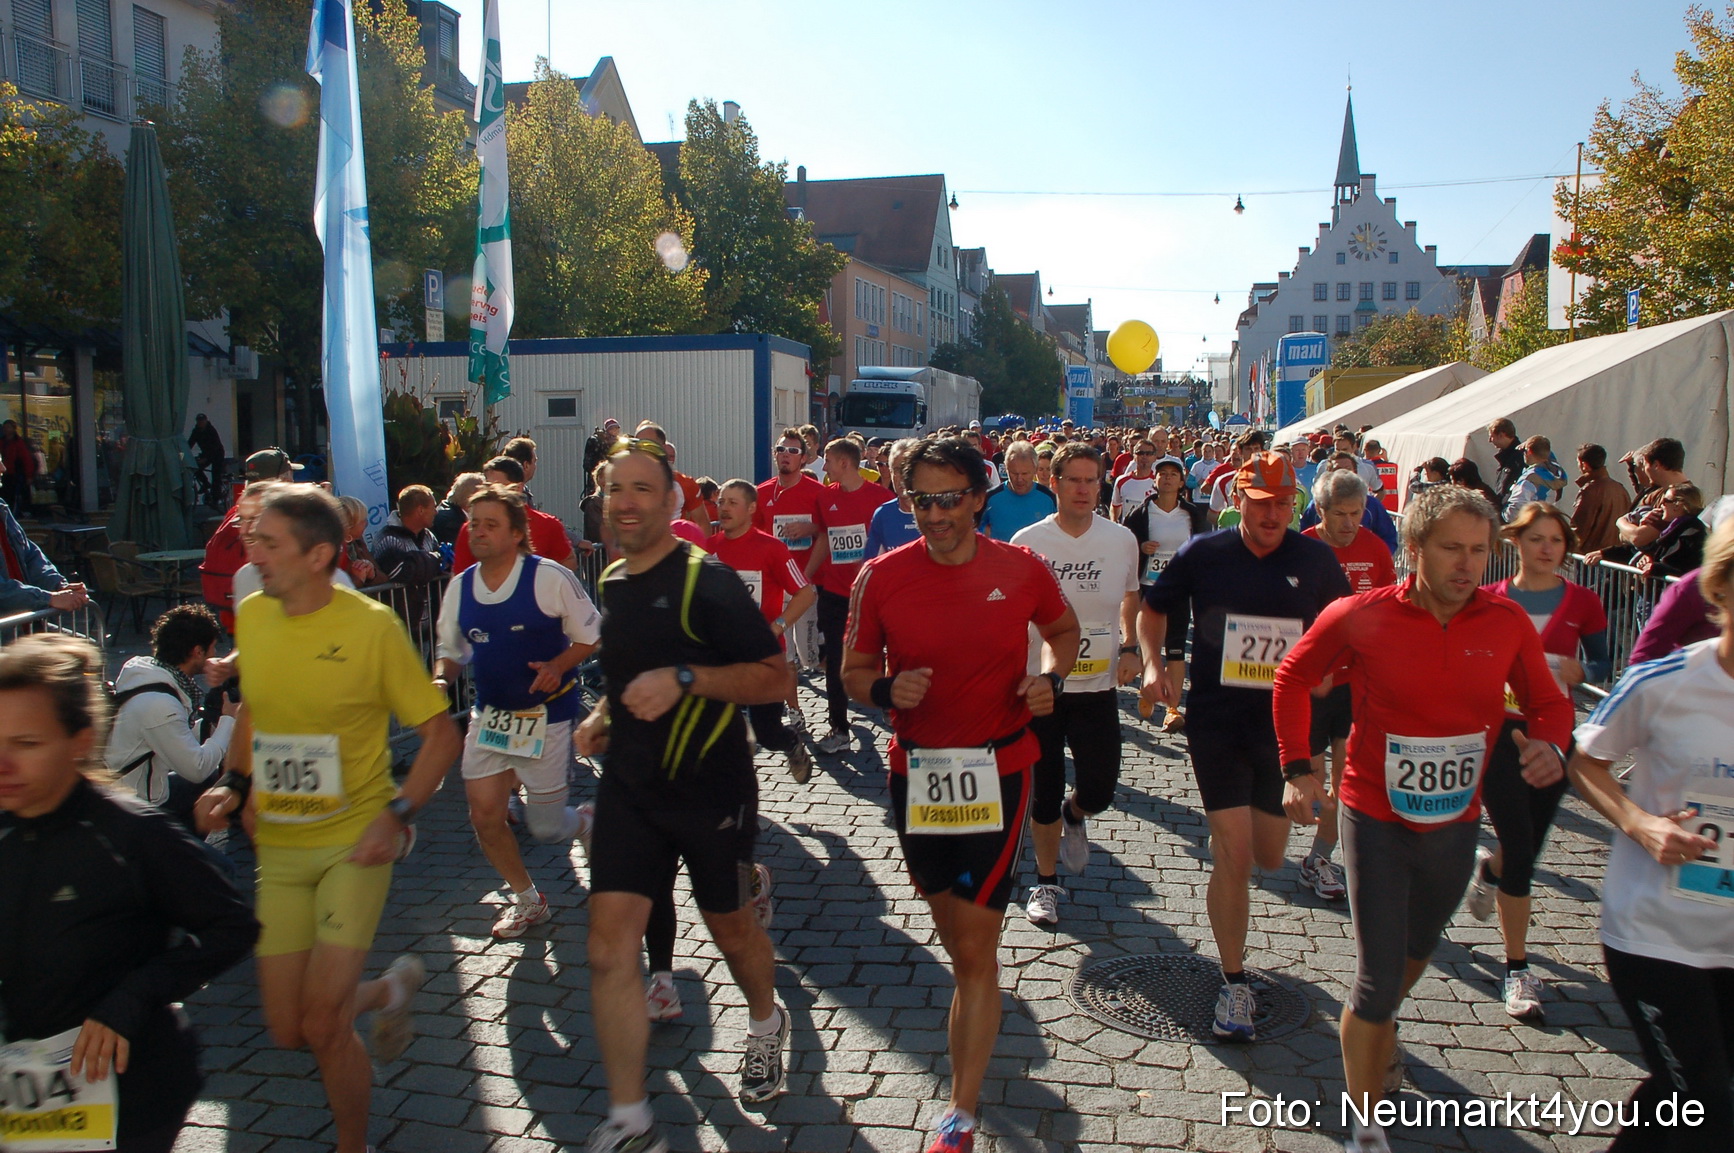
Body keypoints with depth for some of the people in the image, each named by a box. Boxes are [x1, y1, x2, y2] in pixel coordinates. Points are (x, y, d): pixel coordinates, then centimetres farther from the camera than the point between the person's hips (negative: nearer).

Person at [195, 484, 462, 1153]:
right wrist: (235, 784, 6)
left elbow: (441, 734, -9)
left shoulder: (372, 626, -14)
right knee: (287, 1031, 7)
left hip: (353, 841, -5)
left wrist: (397, 815, -19)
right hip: (277, 847, 5)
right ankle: (390, 989, 38)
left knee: (321, 1025, -7)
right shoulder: (251, 617, 1)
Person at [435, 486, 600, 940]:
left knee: (545, 828, 0)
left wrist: (558, 666, -25)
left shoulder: (549, 578, -15)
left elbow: (591, 634, -8)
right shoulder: (460, 587, 0)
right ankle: (527, 901, 27)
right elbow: (450, 648, 11)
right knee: (484, 815, 4)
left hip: (545, 713, -5)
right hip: (489, 714, 5)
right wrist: (441, 679, -10)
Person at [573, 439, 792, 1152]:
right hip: (629, 787, 5)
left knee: (730, 928, 16)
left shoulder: (705, 580, -15)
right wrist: (603, 715, 7)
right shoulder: (611, 582, 7)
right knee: (609, 950, -4)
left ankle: (767, 1027, 48)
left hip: (712, 787, -5)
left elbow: (774, 677, -18)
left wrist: (684, 678, -29)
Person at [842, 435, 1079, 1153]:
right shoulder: (881, 577, -7)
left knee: (975, 950, -4)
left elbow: (1063, 630, 15)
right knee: (952, 929, 20)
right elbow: (854, 672, 3)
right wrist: (889, 690, -18)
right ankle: (977, 1013, 51)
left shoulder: (1023, 570, -6)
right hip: (915, 772, 2)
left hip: (998, 774, -2)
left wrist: (1050, 678, -4)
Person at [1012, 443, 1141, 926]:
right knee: (1044, 792, 7)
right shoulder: (1028, 541, -7)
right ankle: (1046, 881, 28)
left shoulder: (1122, 540, 0)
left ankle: (1074, 816, 36)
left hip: (1098, 686, 2)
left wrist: (1130, 647, 2)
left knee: (1099, 790, -2)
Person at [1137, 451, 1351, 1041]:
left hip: (1284, 722, 3)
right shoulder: (1203, 554, -6)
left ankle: (1224, 831, 49)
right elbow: (1152, 610, 7)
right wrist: (1154, 664, -9)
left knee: (1269, 855, 12)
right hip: (1216, 720, -2)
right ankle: (1234, 983, 8)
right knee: (1235, 854, -6)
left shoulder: (1315, 559, -2)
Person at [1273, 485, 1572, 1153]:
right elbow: (1293, 679, -1)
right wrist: (1298, 768, -6)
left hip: (1456, 824, 4)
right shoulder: (1361, 617, -16)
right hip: (1375, 822, -4)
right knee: (1376, 979, -1)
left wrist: (1550, 744, -17)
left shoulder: (1507, 623, -9)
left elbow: (1549, 703, 6)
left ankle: (1381, 1023, 60)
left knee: (1416, 953, 27)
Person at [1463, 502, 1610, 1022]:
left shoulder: (1583, 602, -1)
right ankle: (1518, 969, 6)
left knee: (1527, 848, 13)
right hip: (1499, 731, -2)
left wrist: (1581, 671, -13)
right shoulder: (1491, 601, -3)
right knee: (1521, 851, -6)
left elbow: (1602, 661, 8)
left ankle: (1489, 866, 52)